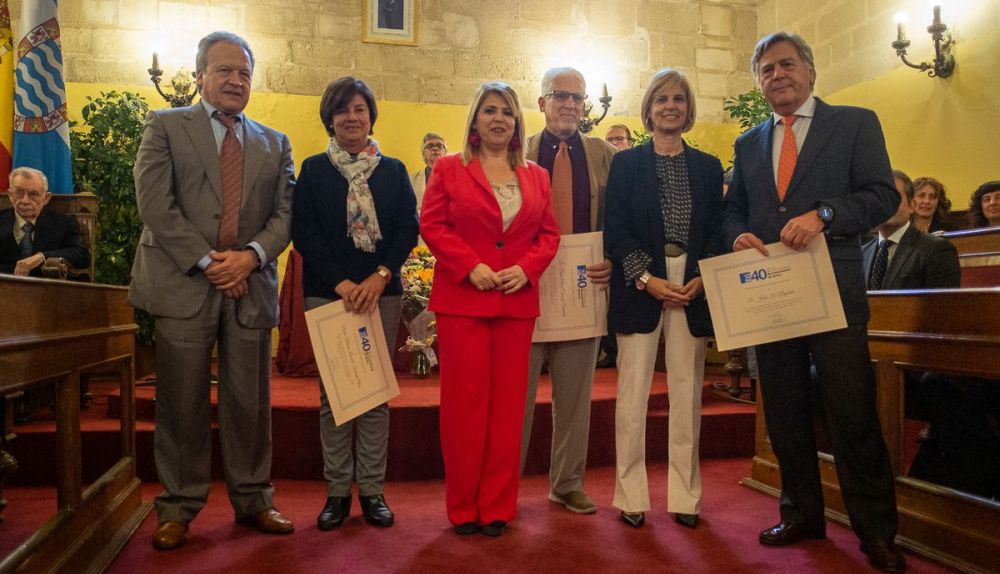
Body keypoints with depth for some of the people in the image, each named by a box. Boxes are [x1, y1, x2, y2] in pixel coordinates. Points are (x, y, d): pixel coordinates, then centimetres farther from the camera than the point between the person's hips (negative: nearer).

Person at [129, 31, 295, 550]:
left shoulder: (275, 144, 15)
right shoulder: (164, 126, 6)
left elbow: (285, 212, 6)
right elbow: (155, 203, -5)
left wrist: (252, 255, -12)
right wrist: (207, 262, -11)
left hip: (252, 286, 3)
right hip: (184, 284, -2)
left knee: (250, 402, 8)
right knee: (182, 404, 3)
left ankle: (253, 500, 20)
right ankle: (179, 507, 17)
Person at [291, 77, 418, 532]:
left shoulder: (393, 170, 11)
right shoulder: (313, 169, 8)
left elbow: (408, 228, 2)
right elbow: (303, 231, -1)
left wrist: (379, 276, -12)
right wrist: (341, 282, -12)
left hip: (381, 291, 1)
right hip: (326, 291, 0)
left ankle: (372, 489, 12)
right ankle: (337, 490, 12)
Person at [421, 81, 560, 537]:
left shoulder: (536, 176, 15)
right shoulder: (449, 169, 6)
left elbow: (549, 234, 11)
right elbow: (431, 225, -2)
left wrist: (526, 268, -7)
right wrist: (471, 266, -14)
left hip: (517, 303, 3)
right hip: (461, 300, -3)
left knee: (507, 403, 6)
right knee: (464, 402, 2)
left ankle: (497, 507, 17)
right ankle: (463, 507, 15)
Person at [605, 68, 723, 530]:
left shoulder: (708, 166, 14)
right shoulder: (626, 163, 6)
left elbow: (717, 232, 10)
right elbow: (615, 229, -2)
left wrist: (701, 279, -7)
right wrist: (646, 278, -13)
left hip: (693, 288, 3)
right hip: (638, 287, -2)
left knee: (687, 391, 5)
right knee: (632, 391, -2)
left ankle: (685, 496, 15)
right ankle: (631, 496, 8)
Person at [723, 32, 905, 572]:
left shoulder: (856, 123, 5)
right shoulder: (748, 143, 17)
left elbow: (883, 194, -3)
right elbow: (733, 208, 17)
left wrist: (823, 214, -18)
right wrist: (738, 234, -6)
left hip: (832, 289, -4)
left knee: (852, 414, -3)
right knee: (784, 412, 10)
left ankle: (875, 531, 12)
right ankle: (802, 514, 25)